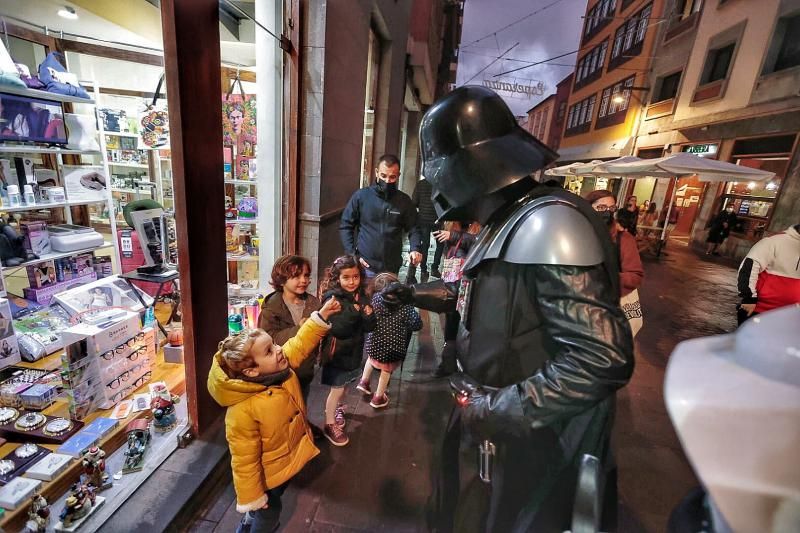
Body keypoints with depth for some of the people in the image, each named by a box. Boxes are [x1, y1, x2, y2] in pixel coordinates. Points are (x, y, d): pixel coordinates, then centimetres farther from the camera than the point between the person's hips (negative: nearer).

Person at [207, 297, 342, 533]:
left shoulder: (281, 368, -19)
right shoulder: (243, 410, -38)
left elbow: (300, 344, -7)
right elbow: (244, 460, -27)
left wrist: (321, 316, -17)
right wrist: (251, 498, -16)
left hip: (289, 458, 7)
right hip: (268, 473, -7)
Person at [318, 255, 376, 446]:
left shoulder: (361, 297, -3)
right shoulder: (332, 298, -20)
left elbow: (369, 327, -4)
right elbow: (337, 329, -30)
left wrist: (369, 315, -22)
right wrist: (353, 311, -34)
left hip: (354, 350, 6)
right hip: (337, 352, -6)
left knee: (343, 385, 24)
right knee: (337, 389, 7)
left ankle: (336, 407, 51)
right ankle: (330, 425, 28)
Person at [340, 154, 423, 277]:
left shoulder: (404, 201, 2)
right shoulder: (361, 196, -2)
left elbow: (413, 229, 7)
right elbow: (345, 226, 3)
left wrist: (415, 249, -12)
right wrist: (352, 253, -6)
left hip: (392, 269, 2)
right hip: (365, 267, -1)